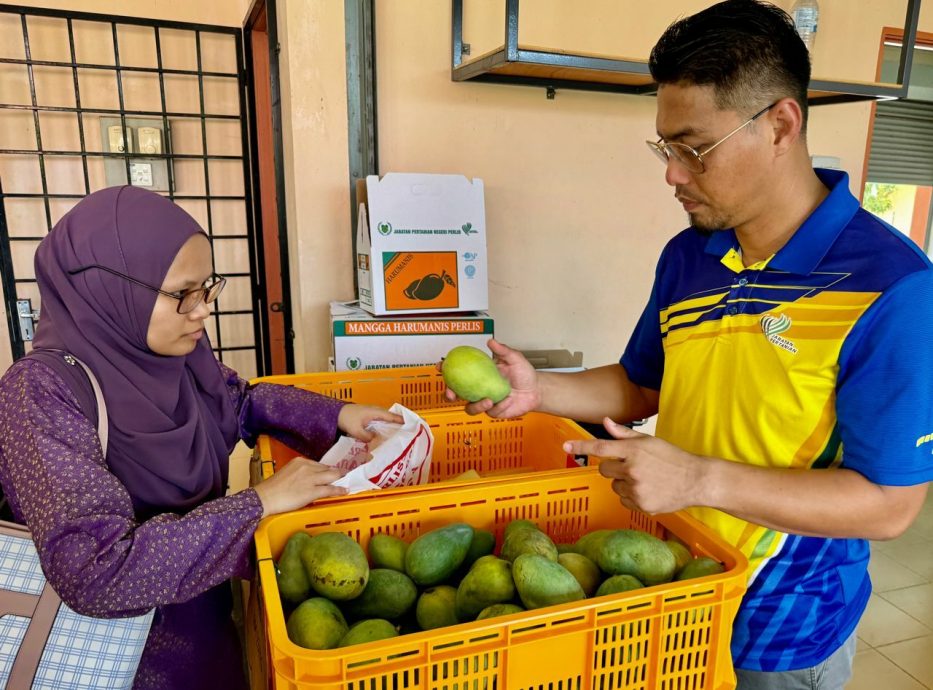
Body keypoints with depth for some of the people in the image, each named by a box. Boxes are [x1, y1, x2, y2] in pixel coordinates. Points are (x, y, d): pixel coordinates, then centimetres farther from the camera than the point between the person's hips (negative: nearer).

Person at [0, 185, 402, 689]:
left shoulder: (171, 349, -10)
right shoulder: (43, 392, -27)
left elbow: (238, 402, 9)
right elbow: (96, 574, -33)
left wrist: (335, 415, -4)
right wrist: (259, 503, -31)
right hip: (130, 640, -5)